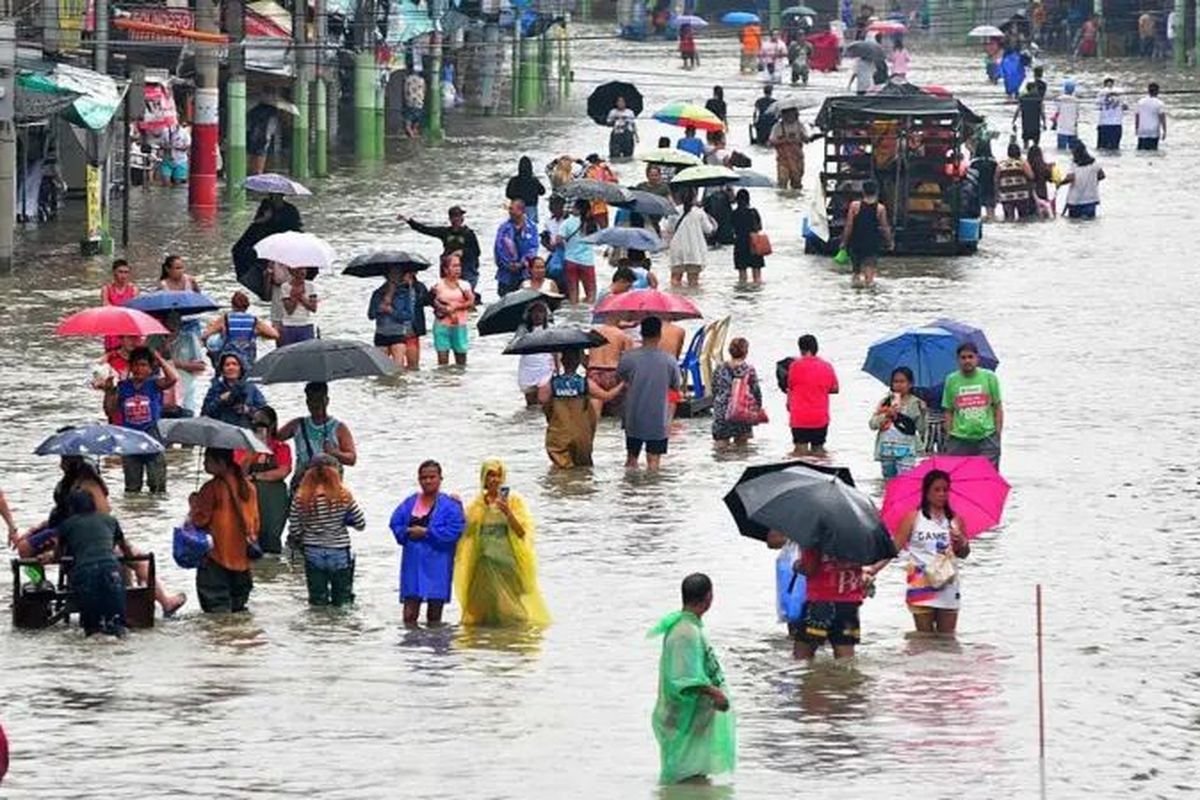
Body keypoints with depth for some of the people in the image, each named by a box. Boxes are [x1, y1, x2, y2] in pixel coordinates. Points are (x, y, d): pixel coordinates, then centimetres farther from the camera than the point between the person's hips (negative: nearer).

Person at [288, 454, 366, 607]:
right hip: (340, 554, -1)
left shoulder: (301, 499, -9)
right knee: (343, 604, 10)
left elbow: (294, 530, -5)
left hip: (313, 554, 1)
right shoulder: (343, 496, -11)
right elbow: (360, 524, -5)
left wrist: (297, 544, 16)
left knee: (318, 604, 10)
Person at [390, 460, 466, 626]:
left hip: (437, 562, -3)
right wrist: (408, 531, -10)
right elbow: (395, 523, 11)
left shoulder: (449, 505, -3)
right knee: (409, 615, -2)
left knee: (434, 618, 4)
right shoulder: (410, 503, 11)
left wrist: (427, 532, -14)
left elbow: (455, 530, -13)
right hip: (413, 562, 3)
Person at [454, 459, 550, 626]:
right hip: (485, 561, 3)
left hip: (507, 561, -3)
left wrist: (507, 513, -23)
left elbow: (522, 532, -8)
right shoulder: (477, 503, 9)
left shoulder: (513, 500, -1)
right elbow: (467, 531, 11)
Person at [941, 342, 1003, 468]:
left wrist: (998, 433, 0)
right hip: (959, 440, 0)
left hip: (986, 437, 0)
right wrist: (949, 436, 1)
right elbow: (949, 411, 8)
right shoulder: (951, 380, 4)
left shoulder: (989, 377, 3)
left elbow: (998, 408, 7)